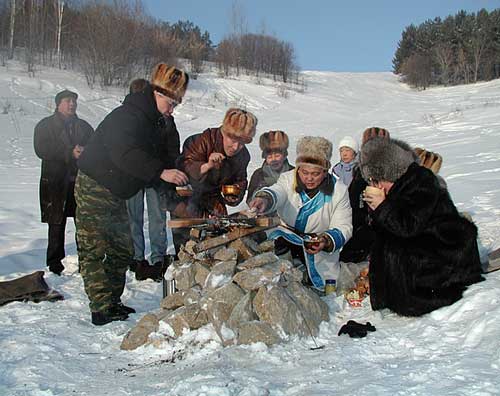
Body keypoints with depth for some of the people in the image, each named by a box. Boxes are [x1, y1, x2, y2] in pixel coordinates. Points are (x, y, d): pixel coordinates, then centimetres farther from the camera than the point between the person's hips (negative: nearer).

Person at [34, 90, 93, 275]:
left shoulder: (84, 126, 17)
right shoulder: (45, 125, 4)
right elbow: (41, 149, -10)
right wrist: (70, 153, -17)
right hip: (56, 182, -3)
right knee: (57, 225, 1)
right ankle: (55, 262, 11)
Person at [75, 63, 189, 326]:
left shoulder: (152, 122, 11)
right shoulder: (126, 116, -21)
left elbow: (151, 160, 12)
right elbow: (125, 154, -37)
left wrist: (173, 185, -1)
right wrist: (161, 172, -42)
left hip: (116, 194, 10)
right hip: (94, 189, -10)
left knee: (122, 250, 11)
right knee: (95, 250, -7)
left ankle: (113, 302, 21)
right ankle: (102, 309, -4)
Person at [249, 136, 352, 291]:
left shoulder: (339, 191, -5)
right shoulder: (288, 179, -5)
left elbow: (343, 227, -8)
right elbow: (276, 193, -28)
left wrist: (326, 242, -29)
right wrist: (264, 199, -53)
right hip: (286, 237, 0)